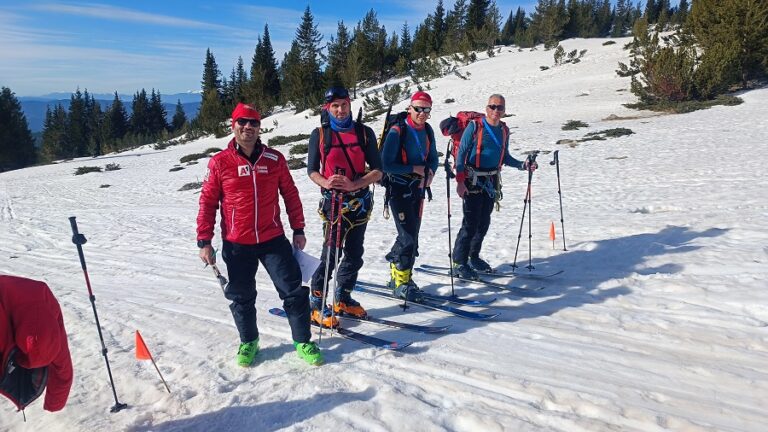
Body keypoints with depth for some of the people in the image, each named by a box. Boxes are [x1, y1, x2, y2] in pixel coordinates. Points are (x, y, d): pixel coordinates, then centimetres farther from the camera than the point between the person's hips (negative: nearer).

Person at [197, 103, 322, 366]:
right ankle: (248, 341, 36)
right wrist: (204, 241, -3)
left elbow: (290, 194, 8)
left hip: (273, 239, 1)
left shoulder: (275, 159, 1)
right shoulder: (220, 162, -4)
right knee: (242, 297, 13)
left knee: (293, 290, 1)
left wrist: (298, 229, 8)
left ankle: (302, 341, 18)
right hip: (236, 245, -1)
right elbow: (208, 202, 0)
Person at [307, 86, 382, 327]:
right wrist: (325, 183, -19)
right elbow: (312, 170, 4)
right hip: (333, 201, -3)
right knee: (331, 253, -8)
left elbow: (377, 171, -3)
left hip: (361, 201, 3)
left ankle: (342, 299, 29)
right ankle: (317, 305, 7)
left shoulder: (364, 133, 2)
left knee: (354, 254, 11)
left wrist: (353, 184, -19)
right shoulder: (319, 135, 0)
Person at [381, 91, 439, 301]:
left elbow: (433, 158, 14)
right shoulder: (397, 131, -15)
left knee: (411, 235, 13)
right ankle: (401, 283, 7)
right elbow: (386, 165, -17)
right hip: (399, 189, -7)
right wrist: (414, 169, -18)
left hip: (418, 189, 7)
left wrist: (429, 172, -7)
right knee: (408, 237, -8)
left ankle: (396, 274, 29)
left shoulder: (427, 130, 5)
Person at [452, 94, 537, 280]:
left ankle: (474, 257, 26)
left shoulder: (504, 131, 9)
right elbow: (461, 153, -11)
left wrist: (523, 165, 1)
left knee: (484, 222, 11)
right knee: (470, 223, -8)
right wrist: (460, 181, -17)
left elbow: (505, 157, 17)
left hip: (492, 181, 6)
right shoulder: (475, 127, -9)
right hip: (473, 180, -6)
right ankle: (459, 263, 0)